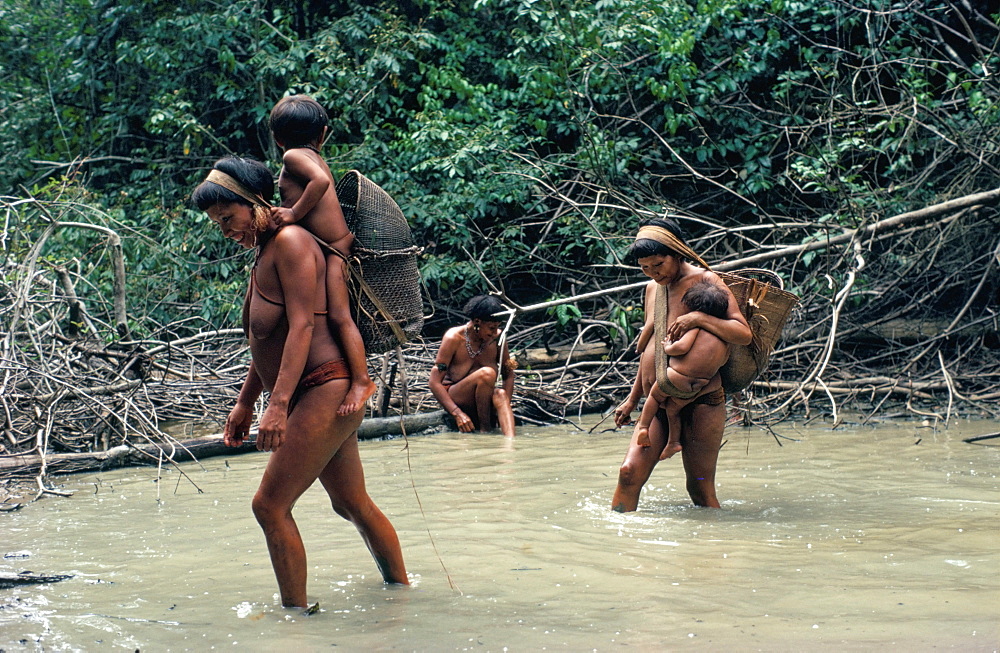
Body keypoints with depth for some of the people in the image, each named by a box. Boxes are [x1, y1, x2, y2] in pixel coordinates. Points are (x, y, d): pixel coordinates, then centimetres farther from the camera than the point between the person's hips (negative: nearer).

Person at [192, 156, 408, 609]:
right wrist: (245, 402, 25)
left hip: (324, 390, -11)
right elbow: (267, 343, 26)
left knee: (270, 505, -12)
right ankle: (400, 588, 30)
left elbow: (302, 325, -20)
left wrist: (279, 403, -26)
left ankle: (296, 613, -7)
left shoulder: (290, 241, -11)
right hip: (321, 399, 11)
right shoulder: (263, 255, 20)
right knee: (353, 504, 18)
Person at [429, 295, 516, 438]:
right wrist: (457, 413, -28)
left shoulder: (497, 337, -5)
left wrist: (505, 406, -13)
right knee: (487, 373, -31)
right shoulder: (454, 338, -17)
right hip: (453, 398, -3)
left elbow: (508, 374, 6)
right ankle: (484, 430, -21)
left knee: (500, 394, -32)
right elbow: (435, 382, -18)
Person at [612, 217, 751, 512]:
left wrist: (697, 318, -28)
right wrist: (632, 399, 26)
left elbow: (744, 333, -15)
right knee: (629, 472, -9)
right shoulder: (652, 288, 16)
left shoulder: (705, 281, -6)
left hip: (700, 404, -6)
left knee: (700, 488, -2)